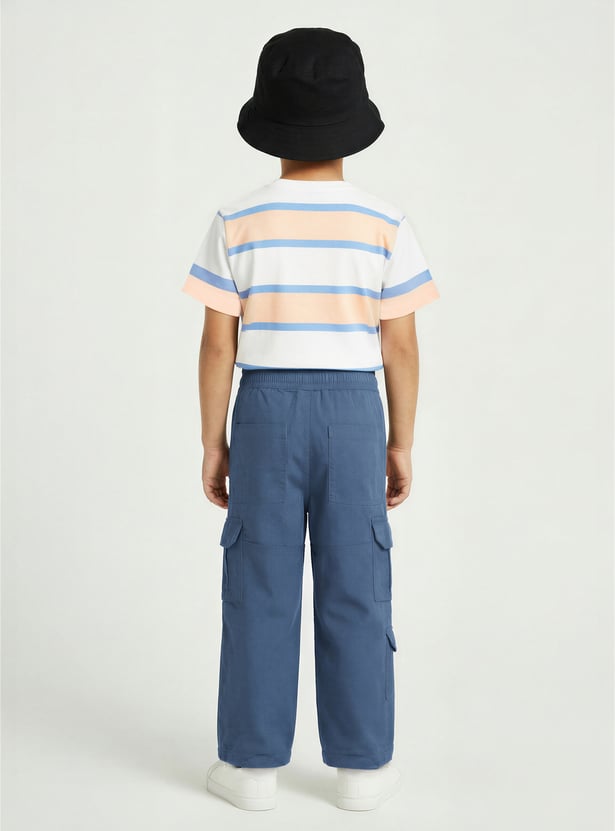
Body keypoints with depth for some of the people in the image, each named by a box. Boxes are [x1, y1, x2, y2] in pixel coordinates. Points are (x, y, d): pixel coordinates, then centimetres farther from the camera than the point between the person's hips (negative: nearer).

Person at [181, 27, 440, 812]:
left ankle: (252, 764, 13)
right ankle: (361, 765, 14)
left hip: (266, 410, 0)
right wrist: (401, 444, 6)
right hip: (352, 413, 0)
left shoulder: (237, 222, -6)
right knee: (354, 588, 7)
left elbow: (218, 342, -5)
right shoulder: (385, 224, -5)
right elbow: (400, 345, -3)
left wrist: (212, 443, 4)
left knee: (260, 588, 7)